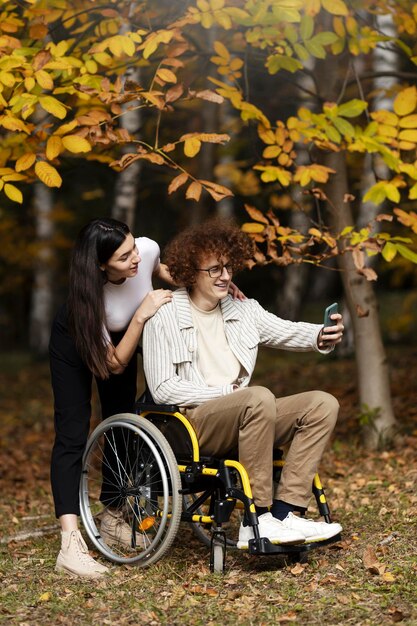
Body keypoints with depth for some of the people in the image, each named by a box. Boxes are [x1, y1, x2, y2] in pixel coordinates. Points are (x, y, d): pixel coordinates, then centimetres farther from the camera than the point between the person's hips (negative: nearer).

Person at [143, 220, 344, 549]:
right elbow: (163, 389, -10)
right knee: (260, 398, -34)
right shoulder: (165, 317, -4)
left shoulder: (244, 310, 14)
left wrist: (321, 336, -23)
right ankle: (257, 520, -28)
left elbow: (285, 331, -1)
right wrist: (226, 393, -15)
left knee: (323, 404, -11)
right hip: (193, 424, -7)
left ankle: (285, 512, -21)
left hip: (242, 419, 7)